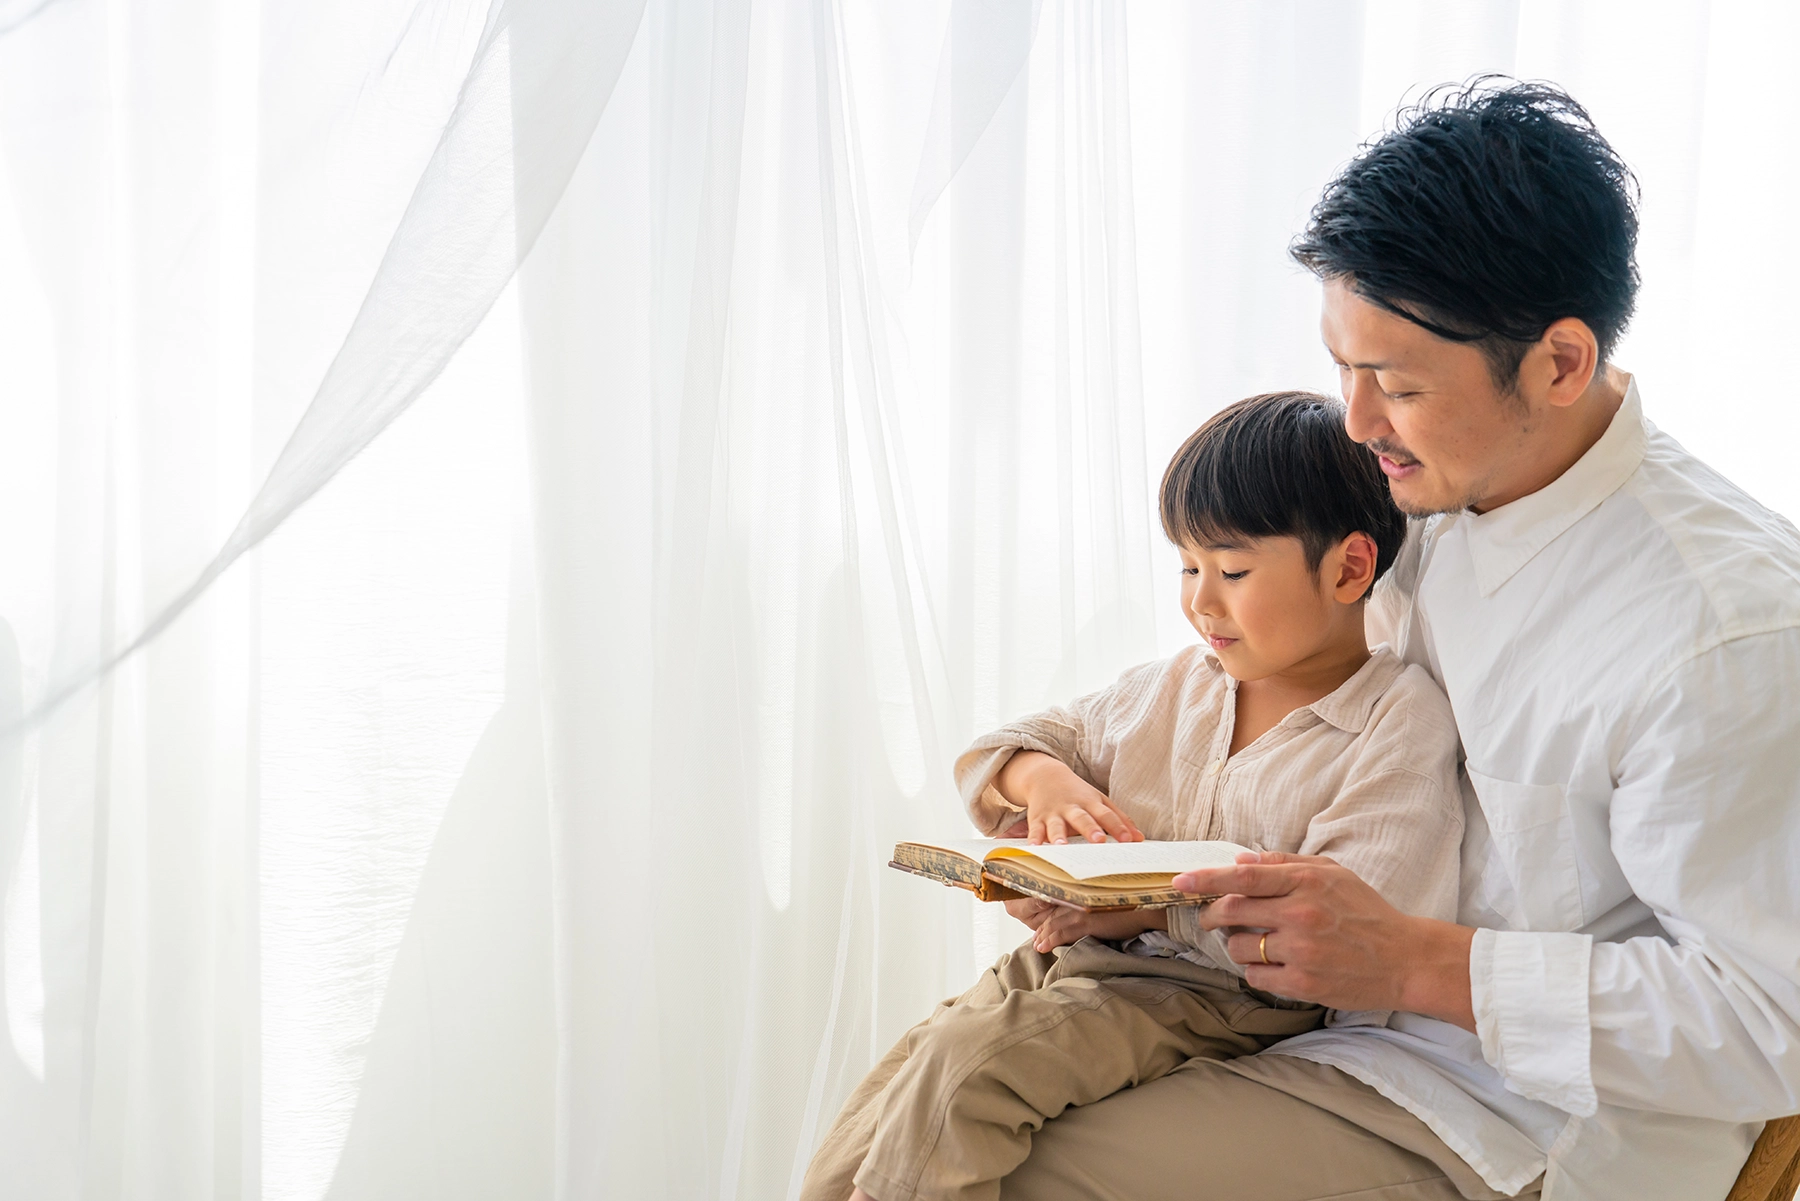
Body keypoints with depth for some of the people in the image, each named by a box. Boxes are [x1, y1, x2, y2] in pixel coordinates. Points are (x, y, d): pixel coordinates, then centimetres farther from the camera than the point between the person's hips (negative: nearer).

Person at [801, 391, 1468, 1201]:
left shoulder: (1402, 725, -7)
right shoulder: (1169, 686, 12)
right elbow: (991, 756, 21)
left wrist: (1145, 910, -21)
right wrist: (1042, 778, -4)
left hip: (1215, 1000, -6)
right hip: (1073, 959, 6)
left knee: (968, 1056, -27)